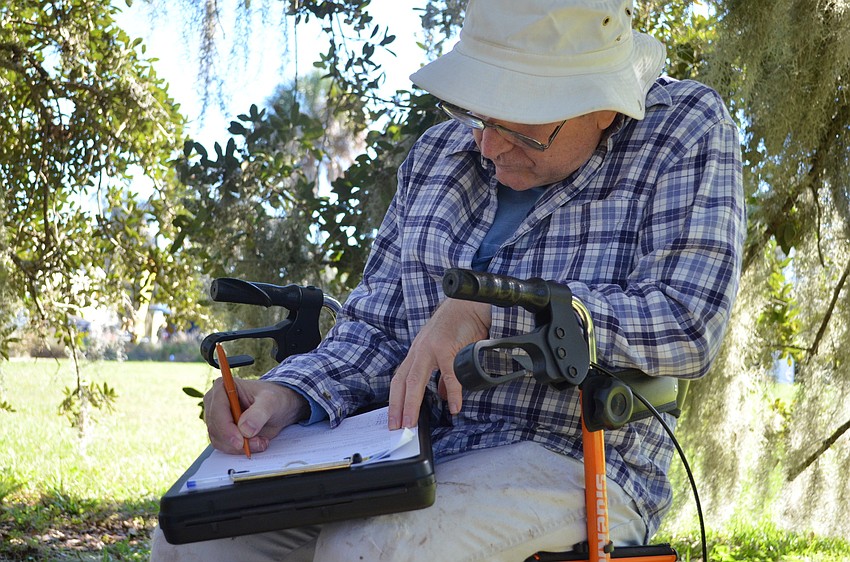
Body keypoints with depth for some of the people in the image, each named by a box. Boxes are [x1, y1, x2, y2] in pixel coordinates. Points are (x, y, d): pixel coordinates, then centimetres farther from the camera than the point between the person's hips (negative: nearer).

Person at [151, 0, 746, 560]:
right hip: (418, 448, 5)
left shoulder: (687, 130, -7)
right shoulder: (440, 153, 9)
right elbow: (377, 326, 10)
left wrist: (487, 310, -23)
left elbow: (689, 324, -19)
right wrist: (289, 394, -12)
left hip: (578, 462, -5)